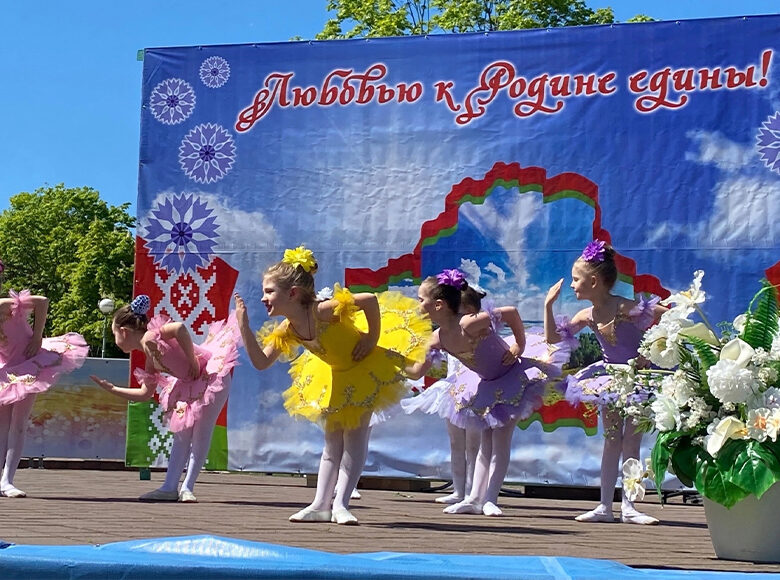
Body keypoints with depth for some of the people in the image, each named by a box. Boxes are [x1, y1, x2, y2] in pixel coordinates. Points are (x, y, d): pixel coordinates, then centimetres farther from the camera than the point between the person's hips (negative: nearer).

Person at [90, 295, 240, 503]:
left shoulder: (150, 337, -17)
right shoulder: (150, 359, 9)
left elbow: (180, 328, -36)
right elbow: (145, 393, 16)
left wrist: (193, 363, -28)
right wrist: (111, 389, 18)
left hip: (211, 376, -10)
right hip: (191, 387, 10)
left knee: (201, 436, -3)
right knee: (182, 435, 10)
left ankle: (187, 488, 5)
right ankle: (170, 488, 14)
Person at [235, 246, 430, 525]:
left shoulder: (323, 311, -36)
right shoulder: (286, 331, -15)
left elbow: (370, 299, -38)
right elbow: (261, 362, -15)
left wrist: (372, 337, -29)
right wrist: (244, 328, -22)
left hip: (366, 367, -7)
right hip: (333, 379, 7)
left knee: (355, 436, -4)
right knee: (332, 441, 10)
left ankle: (340, 504, 1)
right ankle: (321, 505, 15)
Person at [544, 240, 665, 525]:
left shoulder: (627, 309, -25)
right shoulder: (588, 316, -5)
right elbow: (553, 337, 1)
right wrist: (548, 305, -8)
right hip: (611, 378, 5)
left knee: (631, 443, -2)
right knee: (612, 442, 7)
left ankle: (628, 507, 6)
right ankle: (605, 506, 11)